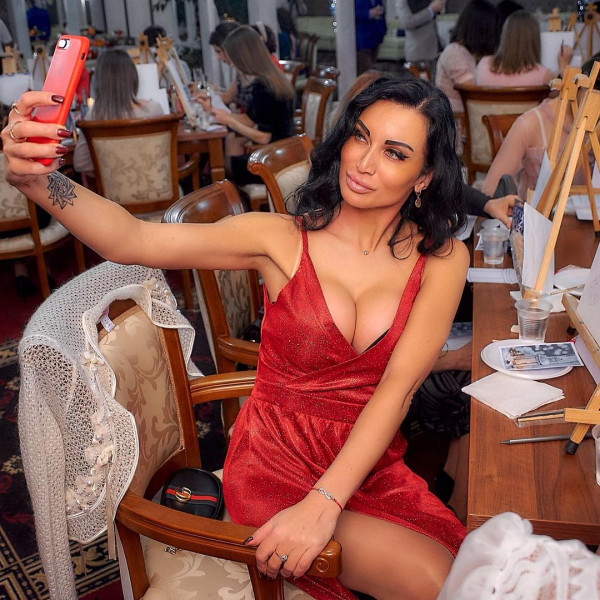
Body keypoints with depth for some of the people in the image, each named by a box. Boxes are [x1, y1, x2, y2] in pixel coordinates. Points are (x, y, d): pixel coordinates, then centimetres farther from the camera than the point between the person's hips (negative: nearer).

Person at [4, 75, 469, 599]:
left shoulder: (443, 259, -4)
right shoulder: (285, 238, -10)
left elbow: (396, 389, -14)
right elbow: (131, 240, -20)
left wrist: (324, 504, -24)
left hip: (372, 462, 3)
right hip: (277, 465, -3)